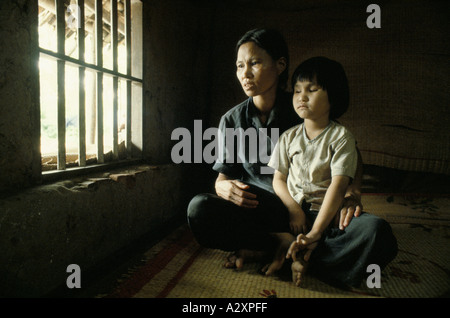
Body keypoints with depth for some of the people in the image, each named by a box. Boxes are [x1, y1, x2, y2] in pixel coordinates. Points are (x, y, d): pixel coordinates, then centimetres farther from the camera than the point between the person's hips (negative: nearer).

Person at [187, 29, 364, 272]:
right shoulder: (232, 120, 4)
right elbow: (223, 177, 7)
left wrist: (351, 194, -20)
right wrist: (224, 188, -19)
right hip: (254, 208, 0)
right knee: (199, 208, -28)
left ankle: (263, 250, -16)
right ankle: (280, 246, -14)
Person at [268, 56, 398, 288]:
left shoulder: (341, 137, -3)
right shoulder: (289, 137, 9)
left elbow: (338, 185, -13)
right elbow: (278, 179, 7)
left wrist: (315, 233, -23)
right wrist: (294, 210, -14)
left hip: (328, 215, -2)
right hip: (292, 211, 2)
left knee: (377, 230, -33)